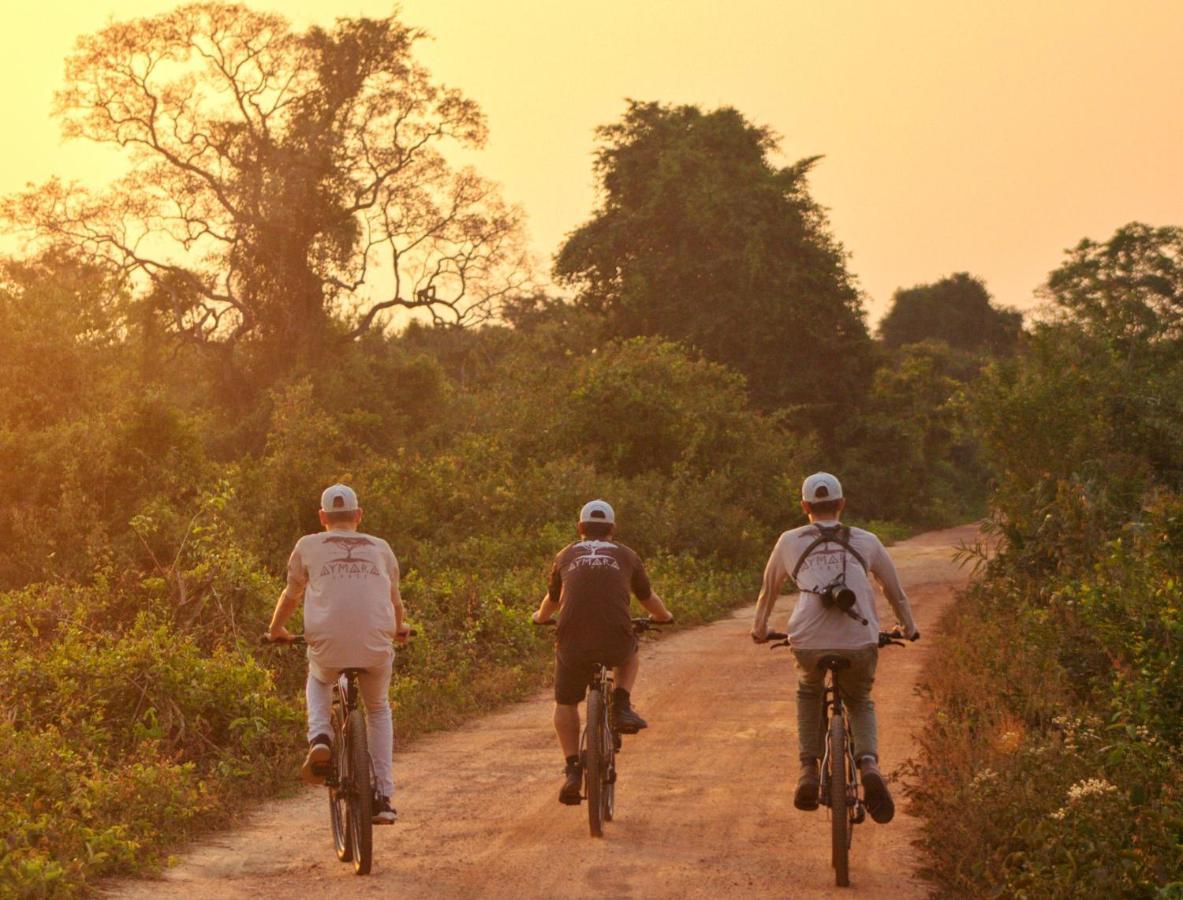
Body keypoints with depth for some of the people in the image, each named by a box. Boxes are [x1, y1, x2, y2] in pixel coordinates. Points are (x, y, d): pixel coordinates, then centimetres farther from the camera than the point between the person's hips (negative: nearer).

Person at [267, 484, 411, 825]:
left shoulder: (309, 546, 13)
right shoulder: (380, 548, 19)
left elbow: (292, 595, 21)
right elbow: (395, 600, 30)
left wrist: (276, 630, 40)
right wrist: (400, 629, 51)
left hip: (327, 645, -1)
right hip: (376, 647, 1)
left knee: (318, 682, 34)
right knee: (378, 711, 25)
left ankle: (319, 738, 6)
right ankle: (383, 797, 15)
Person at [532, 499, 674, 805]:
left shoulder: (566, 556, 18)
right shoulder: (626, 556, 16)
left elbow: (551, 600, 34)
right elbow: (648, 599, 29)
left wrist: (540, 617, 56)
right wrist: (663, 616, 51)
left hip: (572, 643, 0)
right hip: (615, 641, 0)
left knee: (565, 704, 21)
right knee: (630, 653, 35)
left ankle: (572, 769, 9)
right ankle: (622, 705, 13)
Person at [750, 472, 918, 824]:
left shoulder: (790, 541, 20)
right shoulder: (866, 541, 21)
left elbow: (769, 589, 34)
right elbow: (895, 590, 32)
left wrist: (759, 629, 49)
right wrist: (909, 629, 47)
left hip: (808, 642, 0)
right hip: (860, 642, 0)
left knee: (808, 693, 32)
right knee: (860, 702, 27)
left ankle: (809, 770, 16)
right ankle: (869, 765, -1)